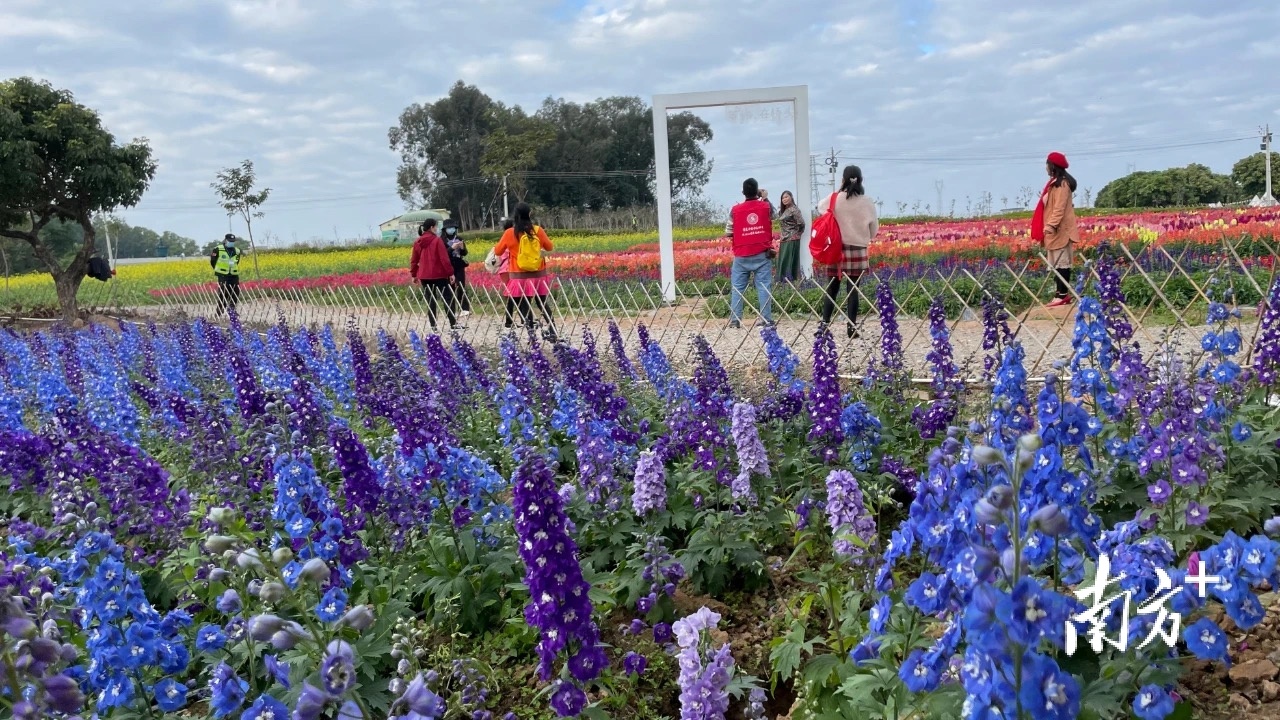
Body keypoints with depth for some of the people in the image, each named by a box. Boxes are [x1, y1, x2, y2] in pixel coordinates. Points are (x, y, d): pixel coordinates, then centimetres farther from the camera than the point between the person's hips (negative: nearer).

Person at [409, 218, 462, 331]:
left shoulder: (417, 242, 8)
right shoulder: (437, 240, -9)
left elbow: (414, 260, 12)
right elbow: (444, 258, -13)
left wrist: (414, 274, 21)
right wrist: (450, 273, -10)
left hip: (424, 276, 5)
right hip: (439, 275, -5)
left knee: (430, 301, 8)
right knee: (448, 299, 0)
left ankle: (433, 326, 6)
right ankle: (453, 324, -4)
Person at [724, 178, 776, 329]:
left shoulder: (735, 210, -4)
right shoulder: (766, 206, -1)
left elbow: (728, 233, -2)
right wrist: (764, 198, 32)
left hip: (741, 256, 0)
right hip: (762, 255, 0)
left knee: (737, 288, 6)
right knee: (764, 287, 0)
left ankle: (734, 320, 3)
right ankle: (767, 319, -4)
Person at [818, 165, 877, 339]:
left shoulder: (834, 199, -7)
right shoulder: (866, 202, -5)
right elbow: (874, 228, 4)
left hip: (836, 249, 0)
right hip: (858, 249, 0)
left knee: (832, 288, 7)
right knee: (853, 289, 3)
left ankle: (824, 324, 4)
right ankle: (851, 327, 3)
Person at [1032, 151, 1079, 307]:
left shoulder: (1061, 184, -13)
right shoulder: (1055, 182, 16)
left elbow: (1059, 208, -21)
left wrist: (1051, 225, -29)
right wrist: (1049, 226, 18)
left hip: (1060, 231, -10)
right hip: (1055, 230, 10)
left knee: (1061, 263, -8)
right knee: (1057, 264, 10)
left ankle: (1062, 295, -8)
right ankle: (1063, 293, 12)